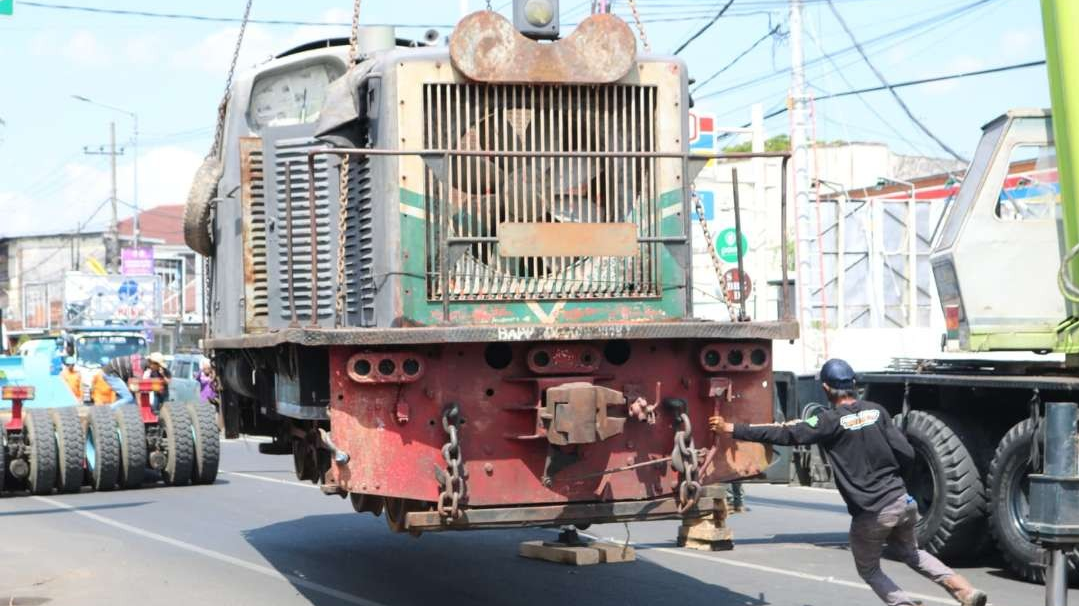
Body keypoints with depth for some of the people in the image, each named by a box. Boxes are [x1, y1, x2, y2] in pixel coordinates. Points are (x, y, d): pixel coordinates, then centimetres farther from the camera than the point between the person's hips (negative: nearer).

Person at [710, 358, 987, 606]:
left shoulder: (832, 421, -11)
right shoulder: (876, 411, 3)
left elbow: (785, 435, -15)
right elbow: (907, 455, 1)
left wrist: (733, 429, -11)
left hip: (870, 515, -5)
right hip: (901, 502, 5)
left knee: (869, 570, 19)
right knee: (910, 552, 29)